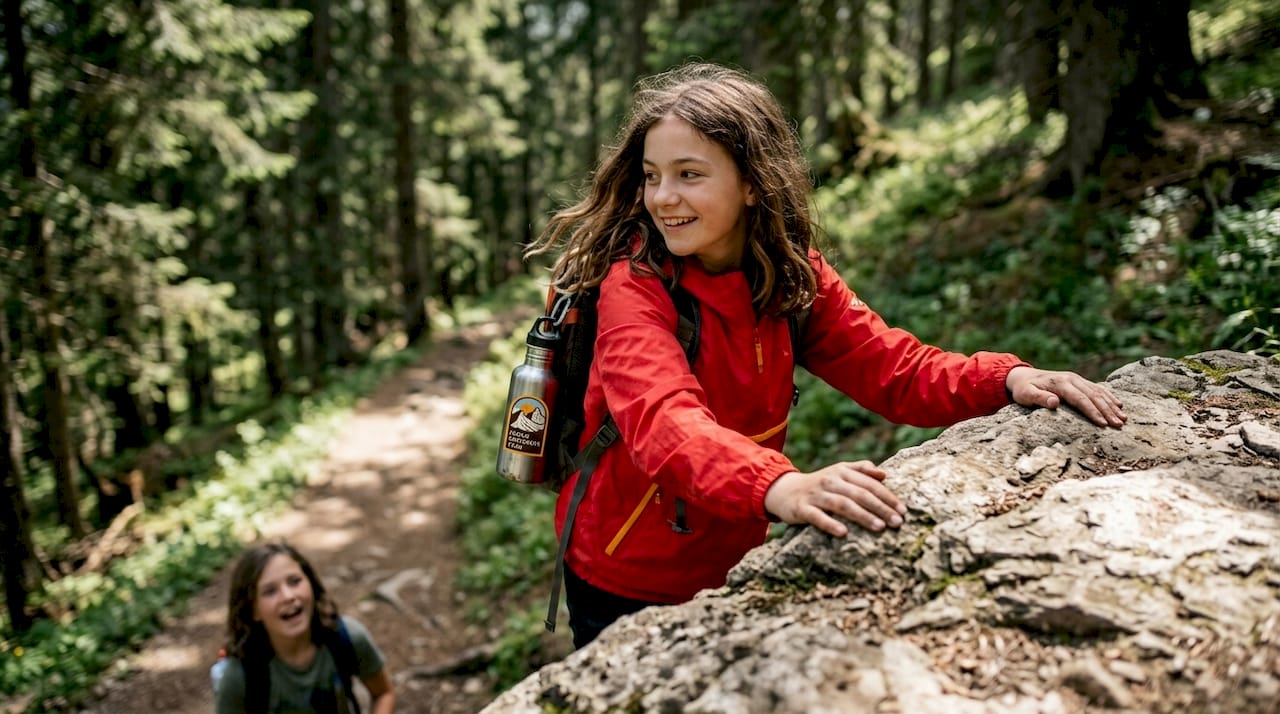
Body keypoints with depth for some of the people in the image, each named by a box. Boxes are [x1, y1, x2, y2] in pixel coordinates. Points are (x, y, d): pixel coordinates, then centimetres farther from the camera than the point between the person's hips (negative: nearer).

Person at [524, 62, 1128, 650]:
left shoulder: (793, 278, -6)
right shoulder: (634, 287, -24)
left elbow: (894, 368, -9)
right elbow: (664, 423, -41)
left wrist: (1007, 379, -27)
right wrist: (782, 487, -59)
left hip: (731, 568, 5)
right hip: (623, 587, -5)